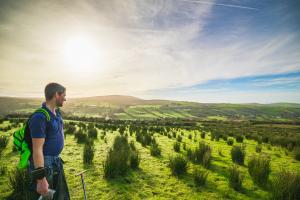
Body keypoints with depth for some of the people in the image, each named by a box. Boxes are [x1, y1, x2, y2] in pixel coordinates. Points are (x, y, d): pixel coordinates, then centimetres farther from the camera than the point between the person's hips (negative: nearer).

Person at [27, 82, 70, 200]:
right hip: (44, 164, -8)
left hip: (56, 161, 8)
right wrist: (41, 180, -22)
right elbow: (37, 150, -24)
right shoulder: (40, 117, -24)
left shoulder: (57, 112, 3)